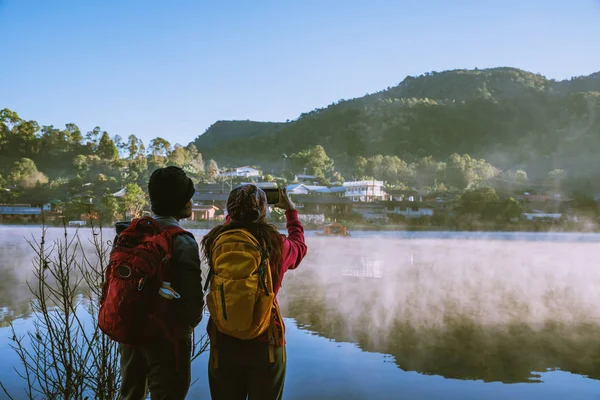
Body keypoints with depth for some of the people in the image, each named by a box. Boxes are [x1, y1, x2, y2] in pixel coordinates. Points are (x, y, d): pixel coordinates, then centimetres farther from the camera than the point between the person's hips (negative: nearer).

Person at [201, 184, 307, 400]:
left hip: (223, 342, 2)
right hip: (265, 343, -1)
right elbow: (299, 246, 12)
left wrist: (236, 213, 29)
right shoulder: (276, 244, -13)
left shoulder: (218, 243, -10)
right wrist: (291, 211, 26)